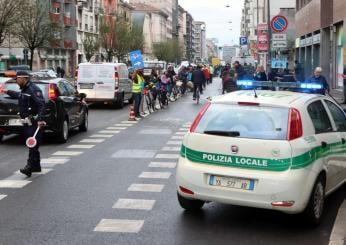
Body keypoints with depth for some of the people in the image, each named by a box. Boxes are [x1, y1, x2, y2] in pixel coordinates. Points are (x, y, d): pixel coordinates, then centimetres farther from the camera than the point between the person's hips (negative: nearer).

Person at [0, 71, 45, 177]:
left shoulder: (33, 89, -13)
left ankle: (29, 167, -18)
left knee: (33, 146, -12)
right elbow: (18, 95, 43)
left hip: (34, 122, -10)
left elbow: (41, 104, -23)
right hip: (27, 123, 10)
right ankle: (36, 166, 20)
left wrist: (40, 119, -32)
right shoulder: (24, 90, 18)